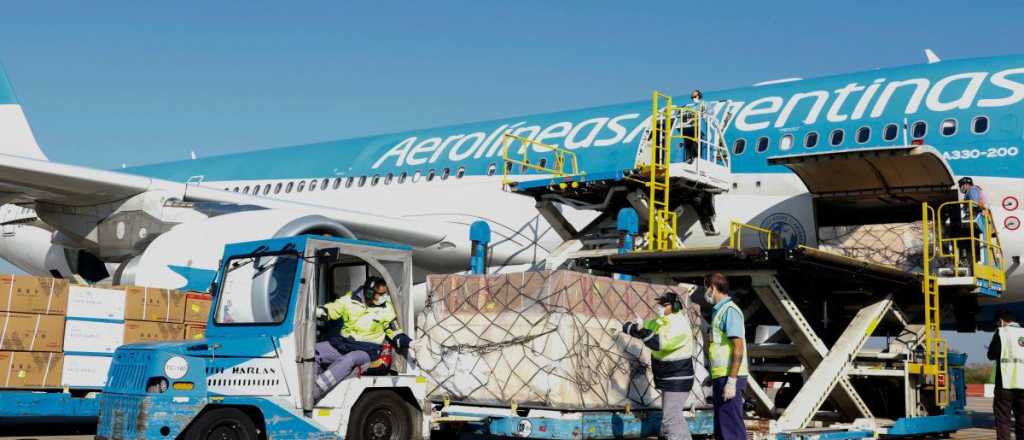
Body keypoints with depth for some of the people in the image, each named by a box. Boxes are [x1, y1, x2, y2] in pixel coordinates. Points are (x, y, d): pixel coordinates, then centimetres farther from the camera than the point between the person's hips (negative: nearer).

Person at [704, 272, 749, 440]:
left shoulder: (730, 310, -12)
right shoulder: (719, 311, 18)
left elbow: (738, 348, -19)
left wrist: (731, 382, -23)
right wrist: (713, 376, 24)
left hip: (729, 378, -10)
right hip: (721, 377, 10)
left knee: (731, 426, -9)